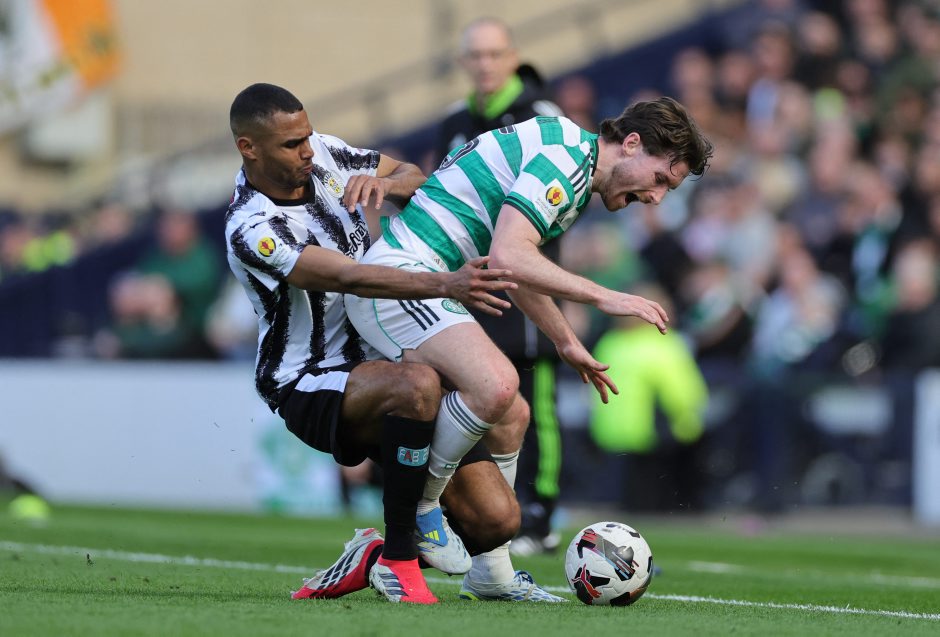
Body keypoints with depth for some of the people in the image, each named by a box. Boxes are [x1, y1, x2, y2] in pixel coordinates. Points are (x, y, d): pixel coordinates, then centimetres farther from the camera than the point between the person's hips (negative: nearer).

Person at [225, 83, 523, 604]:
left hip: (380, 359, 7)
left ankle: (372, 556, 14)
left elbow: (414, 179, 14)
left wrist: (386, 183, -12)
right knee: (417, 385, -41)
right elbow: (348, 277, -32)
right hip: (311, 386, -7)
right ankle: (397, 558, -25)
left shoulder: (324, 154, 2)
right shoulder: (252, 232, -20)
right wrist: (446, 284, -45)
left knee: (496, 520, -10)